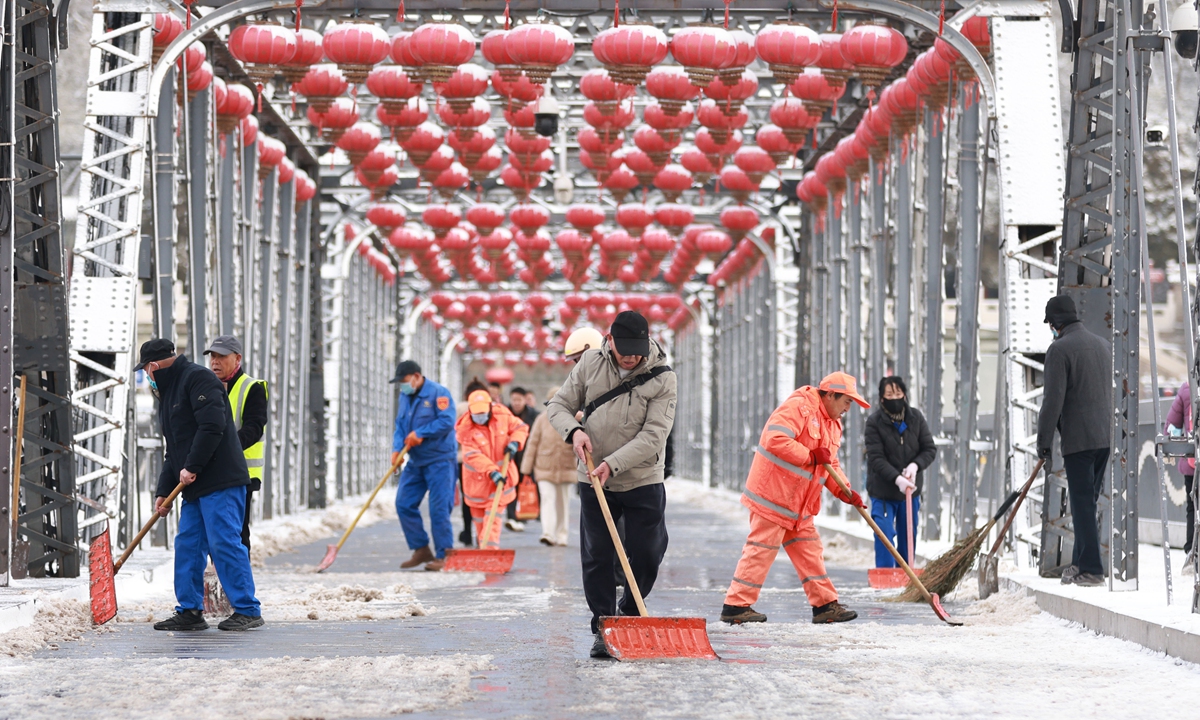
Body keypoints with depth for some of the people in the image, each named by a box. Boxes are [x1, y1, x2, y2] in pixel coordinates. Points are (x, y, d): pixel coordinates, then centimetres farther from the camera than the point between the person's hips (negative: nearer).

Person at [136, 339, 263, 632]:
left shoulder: (197, 378, -8)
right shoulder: (168, 392, 24)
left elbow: (212, 426, -20)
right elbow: (173, 451, 25)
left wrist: (191, 468, -18)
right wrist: (164, 492, 16)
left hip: (221, 483, -10)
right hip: (194, 487, 10)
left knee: (225, 543, -11)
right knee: (187, 545, 8)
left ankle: (248, 611, -7)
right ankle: (190, 611, 14)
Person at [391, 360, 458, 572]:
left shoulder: (438, 393, -11)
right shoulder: (405, 396, 12)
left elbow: (447, 421, -19)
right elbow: (400, 426, 12)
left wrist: (420, 433, -19)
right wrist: (397, 449, -6)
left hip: (439, 460, -8)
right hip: (415, 460, 8)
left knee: (439, 509, -8)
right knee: (404, 504, 3)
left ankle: (443, 556, 0)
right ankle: (421, 550, 15)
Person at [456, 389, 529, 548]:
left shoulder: (502, 415, -10)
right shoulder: (465, 428, -20)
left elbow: (520, 427, 5)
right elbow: (473, 455, -28)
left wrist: (515, 442, -17)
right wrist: (491, 471, -38)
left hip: (500, 474, 0)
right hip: (477, 478, 0)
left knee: (493, 516, -11)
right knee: (478, 516, 13)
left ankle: (490, 548, -18)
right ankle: (483, 546, 31)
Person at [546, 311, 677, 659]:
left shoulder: (662, 378, -11)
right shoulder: (590, 363, -2)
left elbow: (653, 435, -17)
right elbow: (558, 405, 5)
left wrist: (613, 464, -26)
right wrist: (574, 430, -17)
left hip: (643, 483, -1)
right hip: (594, 482, 1)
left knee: (647, 557, 2)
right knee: (597, 558, 0)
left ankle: (629, 612, 27)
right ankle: (602, 628, 9)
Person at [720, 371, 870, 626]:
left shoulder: (832, 425, 17)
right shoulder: (798, 407, -16)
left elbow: (831, 465, 19)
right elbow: (776, 441, -27)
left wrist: (843, 491, 1)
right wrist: (812, 456, -22)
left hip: (799, 504, 10)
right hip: (774, 495, -10)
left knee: (809, 549, 9)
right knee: (762, 549, -7)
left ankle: (825, 605, 13)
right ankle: (735, 606, -3)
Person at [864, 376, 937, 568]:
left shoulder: (916, 417, -2)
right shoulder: (874, 422, -12)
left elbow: (930, 449, 0)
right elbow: (876, 459, -18)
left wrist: (915, 465, -19)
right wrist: (897, 478, -31)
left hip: (911, 489, 4)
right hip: (883, 491, -4)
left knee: (908, 538, 11)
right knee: (884, 537, -10)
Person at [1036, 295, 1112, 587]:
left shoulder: (1060, 348, -10)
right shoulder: (1103, 344, 14)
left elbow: (1053, 399, -14)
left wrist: (1043, 440, -7)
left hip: (1078, 439, -7)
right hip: (1106, 436, 7)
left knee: (1082, 503, -5)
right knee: (1089, 501, 14)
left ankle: (1090, 569, -8)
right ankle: (1080, 562, 19)